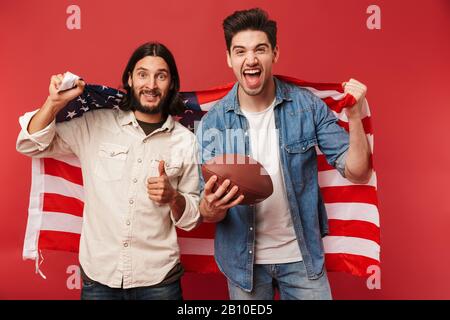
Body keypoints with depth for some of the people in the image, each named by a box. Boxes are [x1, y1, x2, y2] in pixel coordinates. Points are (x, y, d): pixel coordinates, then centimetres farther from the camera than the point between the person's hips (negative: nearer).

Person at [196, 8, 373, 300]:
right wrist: (212, 206, -30)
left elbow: (358, 174, -9)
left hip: (302, 256, 0)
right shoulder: (212, 123, -11)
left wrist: (354, 115, -24)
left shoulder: (307, 106, -10)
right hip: (243, 261, 1)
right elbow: (209, 215, -7)